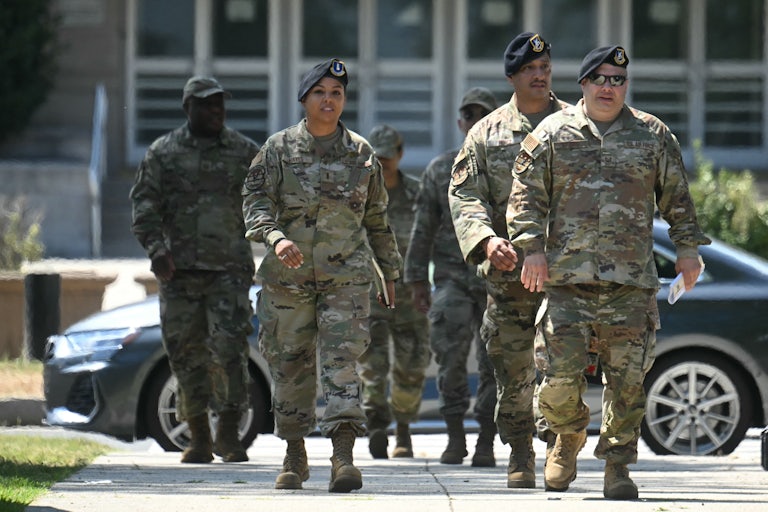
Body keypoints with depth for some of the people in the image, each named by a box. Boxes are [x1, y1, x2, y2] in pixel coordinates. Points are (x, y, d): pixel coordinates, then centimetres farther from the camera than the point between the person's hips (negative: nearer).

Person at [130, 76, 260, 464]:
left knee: (229, 348, -13)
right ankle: (198, 439, 12)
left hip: (229, 268, -1)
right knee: (186, 353, 3)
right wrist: (156, 248, -13)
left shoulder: (244, 152, 8)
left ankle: (229, 434, -7)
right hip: (179, 270, 1)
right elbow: (144, 203, 0)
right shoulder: (163, 152, 6)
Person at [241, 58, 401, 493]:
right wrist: (276, 238, -25)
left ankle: (344, 457, -19)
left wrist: (390, 272, 17)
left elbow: (377, 218, 15)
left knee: (342, 360, -13)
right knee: (290, 364, 6)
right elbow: (255, 202, -6)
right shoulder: (279, 149, 2)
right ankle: (295, 456, 21)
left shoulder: (361, 153, 7)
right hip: (288, 275, 0)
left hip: (347, 274, 0)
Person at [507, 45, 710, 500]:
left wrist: (687, 249, 9)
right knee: (560, 376, -5)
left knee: (627, 381, -2)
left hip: (632, 282, 1)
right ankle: (569, 439, 23)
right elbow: (527, 195, 5)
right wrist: (531, 248, -5)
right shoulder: (552, 135, 7)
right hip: (567, 277, -1)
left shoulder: (653, 136, 11)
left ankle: (618, 466, 9)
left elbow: (677, 198, 16)